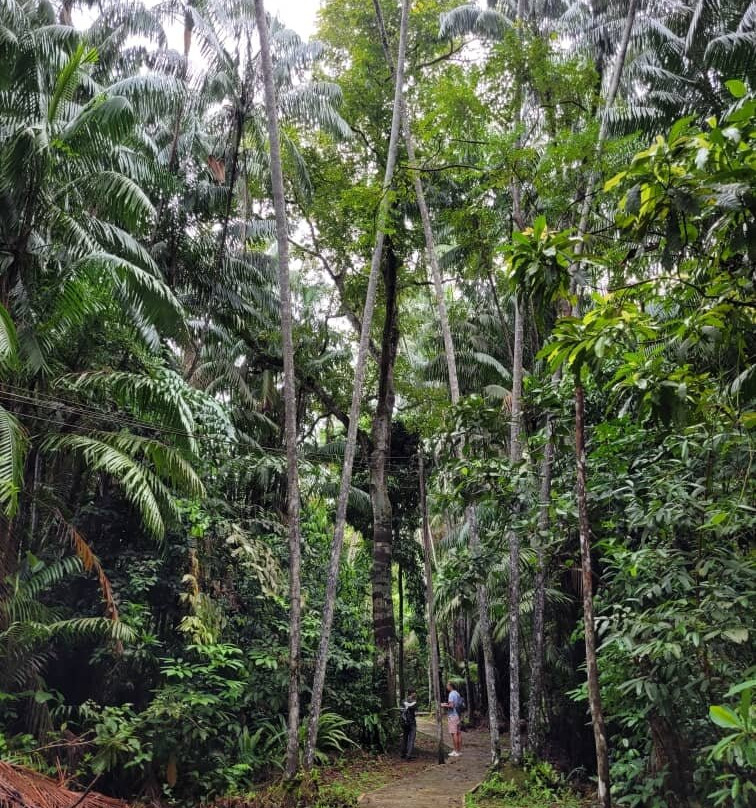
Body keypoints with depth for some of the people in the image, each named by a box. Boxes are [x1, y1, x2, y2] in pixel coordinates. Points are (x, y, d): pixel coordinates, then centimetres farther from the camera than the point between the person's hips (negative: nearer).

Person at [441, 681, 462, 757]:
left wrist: (444, 705, -6)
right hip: (458, 715, 9)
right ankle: (459, 750, 12)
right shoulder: (457, 694, 15)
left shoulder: (451, 694, -13)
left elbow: (451, 705, -21)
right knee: (458, 733, 9)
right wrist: (447, 704, 20)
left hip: (452, 716, -9)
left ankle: (456, 751, -6)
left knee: (454, 733, -7)